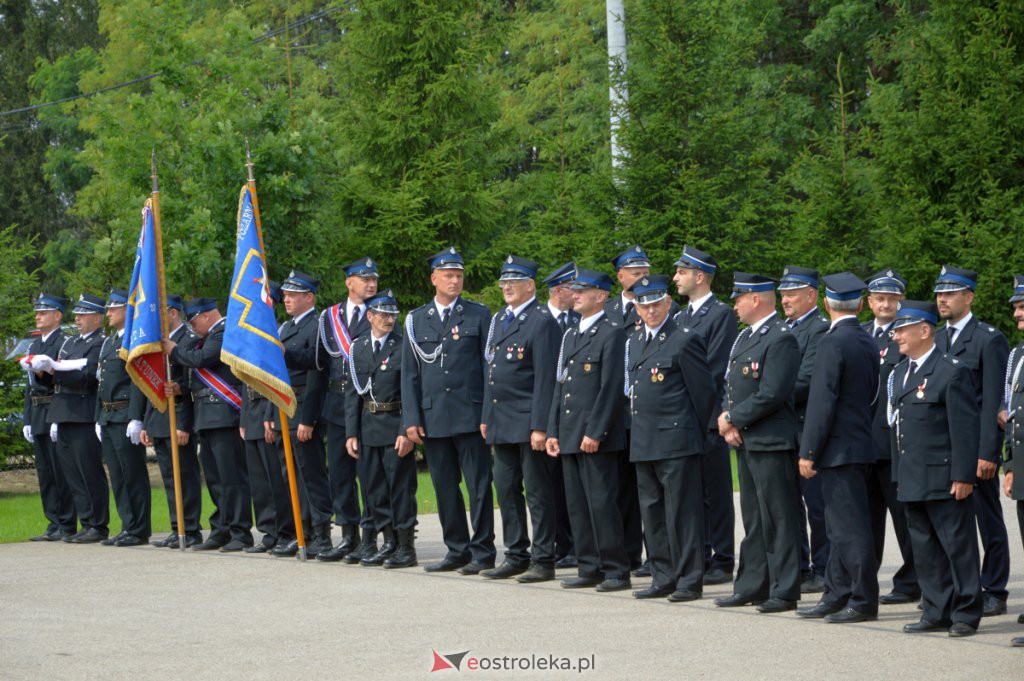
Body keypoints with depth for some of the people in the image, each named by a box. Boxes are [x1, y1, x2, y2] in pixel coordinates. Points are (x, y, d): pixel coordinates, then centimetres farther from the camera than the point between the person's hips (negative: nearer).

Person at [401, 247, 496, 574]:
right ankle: (457, 551, 16)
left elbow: (490, 365, 2)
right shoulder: (416, 319, 11)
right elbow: (409, 372, 9)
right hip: (433, 418, 3)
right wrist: (411, 419, 2)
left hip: (470, 415, -3)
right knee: (445, 488, 8)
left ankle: (482, 552, 2)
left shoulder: (478, 315, 4)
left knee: (479, 485, -2)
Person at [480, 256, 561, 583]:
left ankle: (543, 560, 2)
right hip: (501, 422, 9)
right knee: (506, 490, 11)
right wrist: (486, 417, 17)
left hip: (529, 421, -9)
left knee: (538, 493, -3)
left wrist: (540, 426, -19)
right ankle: (516, 556, 19)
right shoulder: (499, 320, 17)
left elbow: (545, 378, -15)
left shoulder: (542, 321, -10)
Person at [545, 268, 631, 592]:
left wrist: (595, 432, -18)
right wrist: (553, 431, 14)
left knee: (602, 503, -7)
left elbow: (611, 387, -14)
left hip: (597, 438, -8)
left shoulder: (613, 333, -8)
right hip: (570, 437, 8)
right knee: (577, 505, 9)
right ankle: (589, 569, 14)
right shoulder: (570, 335, 19)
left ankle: (616, 571, -3)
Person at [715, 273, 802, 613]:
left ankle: (785, 591, -2)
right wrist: (727, 421, 1)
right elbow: (732, 384, 18)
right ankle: (752, 586, 21)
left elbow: (771, 395, -21)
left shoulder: (781, 339, -14)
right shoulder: (745, 336, 16)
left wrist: (732, 419, -12)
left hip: (772, 443, -10)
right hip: (745, 441, 10)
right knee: (753, 520, 14)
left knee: (779, 520, -5)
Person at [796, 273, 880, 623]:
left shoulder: (833, 343, -15)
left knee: (851, 529, -5)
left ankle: (864, 601, -3)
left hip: (840, 449, -9)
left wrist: (809, 452, -14)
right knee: (842, 527, 14)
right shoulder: (867, 342, 10)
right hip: (861, 445, 9)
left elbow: (822, 402, -18)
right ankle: (836, 596, 20)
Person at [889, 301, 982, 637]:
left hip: (944, 480, -8)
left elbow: (966, 428, -13)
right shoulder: (899, 373, 15)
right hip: (912, 481, 8)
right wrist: (900, 475, 15)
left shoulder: (952, 372, -10)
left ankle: (965, 615, 5)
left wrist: (962, 477, -17)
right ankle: (936, 613, 17)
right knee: (925, 550, 11)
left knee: (958, 547, -1)